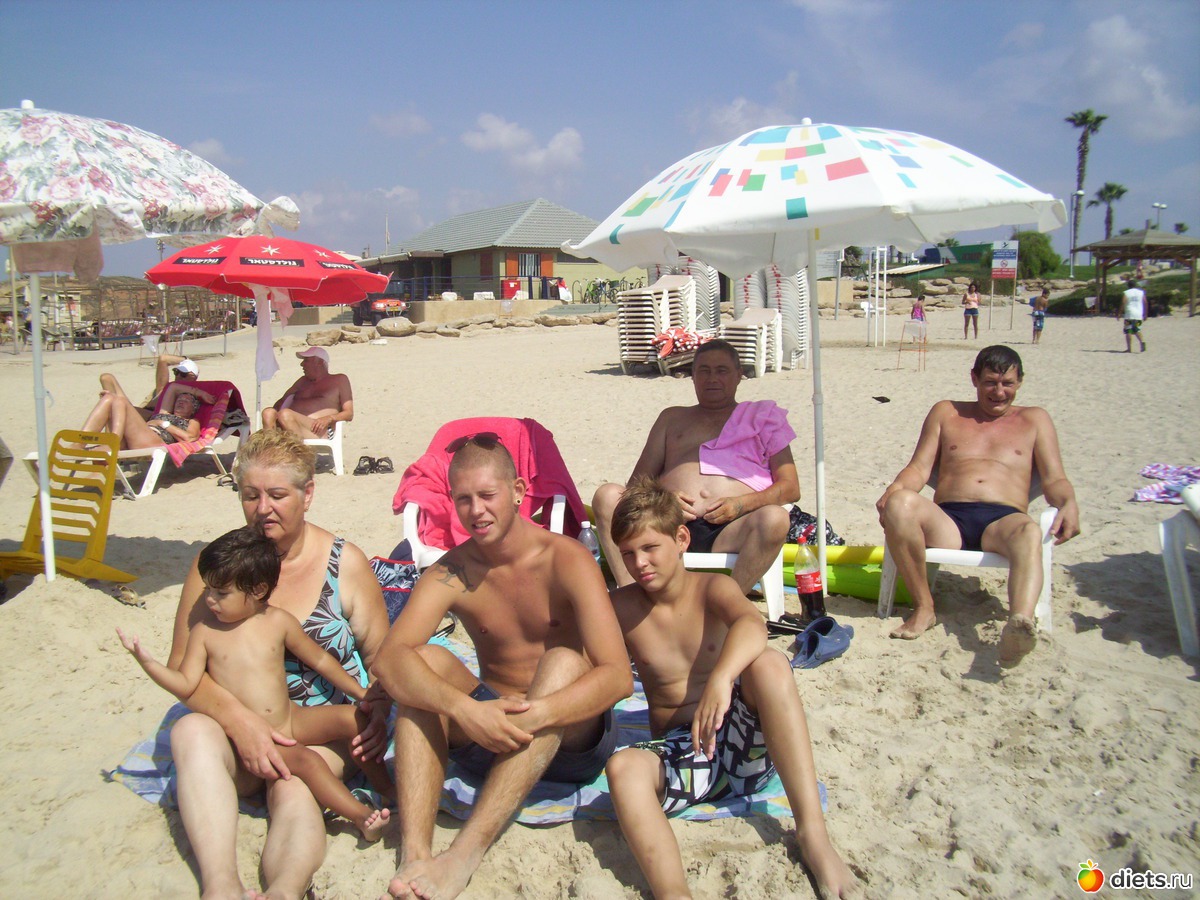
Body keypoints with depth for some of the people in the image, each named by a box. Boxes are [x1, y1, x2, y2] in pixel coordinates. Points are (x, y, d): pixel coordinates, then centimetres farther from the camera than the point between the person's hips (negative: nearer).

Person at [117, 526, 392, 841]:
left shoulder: (279, 621, 0)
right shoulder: (205, 631, -2)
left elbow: (319, 659, 8)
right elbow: (186, 685, -4)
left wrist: (361, 692, 10)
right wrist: (147, 662, -19)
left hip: (290, 719, 3)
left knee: (355, 719, -12)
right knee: (305, 759, -29)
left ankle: (383, 785, 6)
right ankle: (361, 815, -26)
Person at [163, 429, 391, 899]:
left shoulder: (345, 563, -1)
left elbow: (381, 656, 3)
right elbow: (181, 666, -6)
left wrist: (379, 709, -20)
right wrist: (238, 719, -23)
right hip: (240, 726, 1)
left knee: (293, 788, -32)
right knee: (191, 731, -31)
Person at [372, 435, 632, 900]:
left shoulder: (566, 560, -15)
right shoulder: (451, 572, -6)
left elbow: (619, 675, -24)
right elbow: (387, 660, -21)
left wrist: (532, 715, -39)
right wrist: (463, 708, -38)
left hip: (572, 737, -3)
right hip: (485, 736, 3)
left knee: (564, 661, -32)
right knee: (426, 661, -20)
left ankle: (464, 855, -39)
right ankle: (414, 856, -33)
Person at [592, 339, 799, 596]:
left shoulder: (761, 416, 24)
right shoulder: (672, 418, 30)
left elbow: (791, 488, 13)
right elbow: (638, 482, 22)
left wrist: (740, 504, -7)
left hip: (730, 532, -2)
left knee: (774, 518, -34)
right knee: (607, 495, -23)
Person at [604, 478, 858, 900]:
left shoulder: (712, 587, -2)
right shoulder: (622, 608, 6)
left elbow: (752, 623, -26)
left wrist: (722, 679, -46)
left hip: (745, 741, -1)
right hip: (679, 753, 1)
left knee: (769, 663, -29)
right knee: (623, 767, -32)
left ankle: (812, 832, -31)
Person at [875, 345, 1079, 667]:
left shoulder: (1034, 419, 25)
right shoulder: (946, 412, 26)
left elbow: (1054, 480, 15)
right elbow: (919, 468, 15)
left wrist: (1069, 503, -10)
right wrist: (894, 490, -8)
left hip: (1002, 520, 0)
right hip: (947, 522, 1)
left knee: (1029, 532, -38)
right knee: (900, 504, -34)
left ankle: (1020, 623, -65)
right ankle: (924, 607, -22)